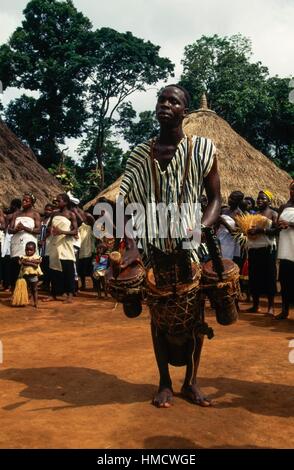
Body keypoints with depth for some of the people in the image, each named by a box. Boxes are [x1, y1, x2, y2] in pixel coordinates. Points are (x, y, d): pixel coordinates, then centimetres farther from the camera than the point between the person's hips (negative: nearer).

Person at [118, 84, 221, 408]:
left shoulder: (202, 149, -1)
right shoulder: (140, 154, 3)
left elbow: (214, 199, 2)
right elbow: (127, 202, -1)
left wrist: (200, 230, -17)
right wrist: (131, 245, -15)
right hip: (153, 246, 1)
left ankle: (191, 382, 23)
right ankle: (164, 383, 23)